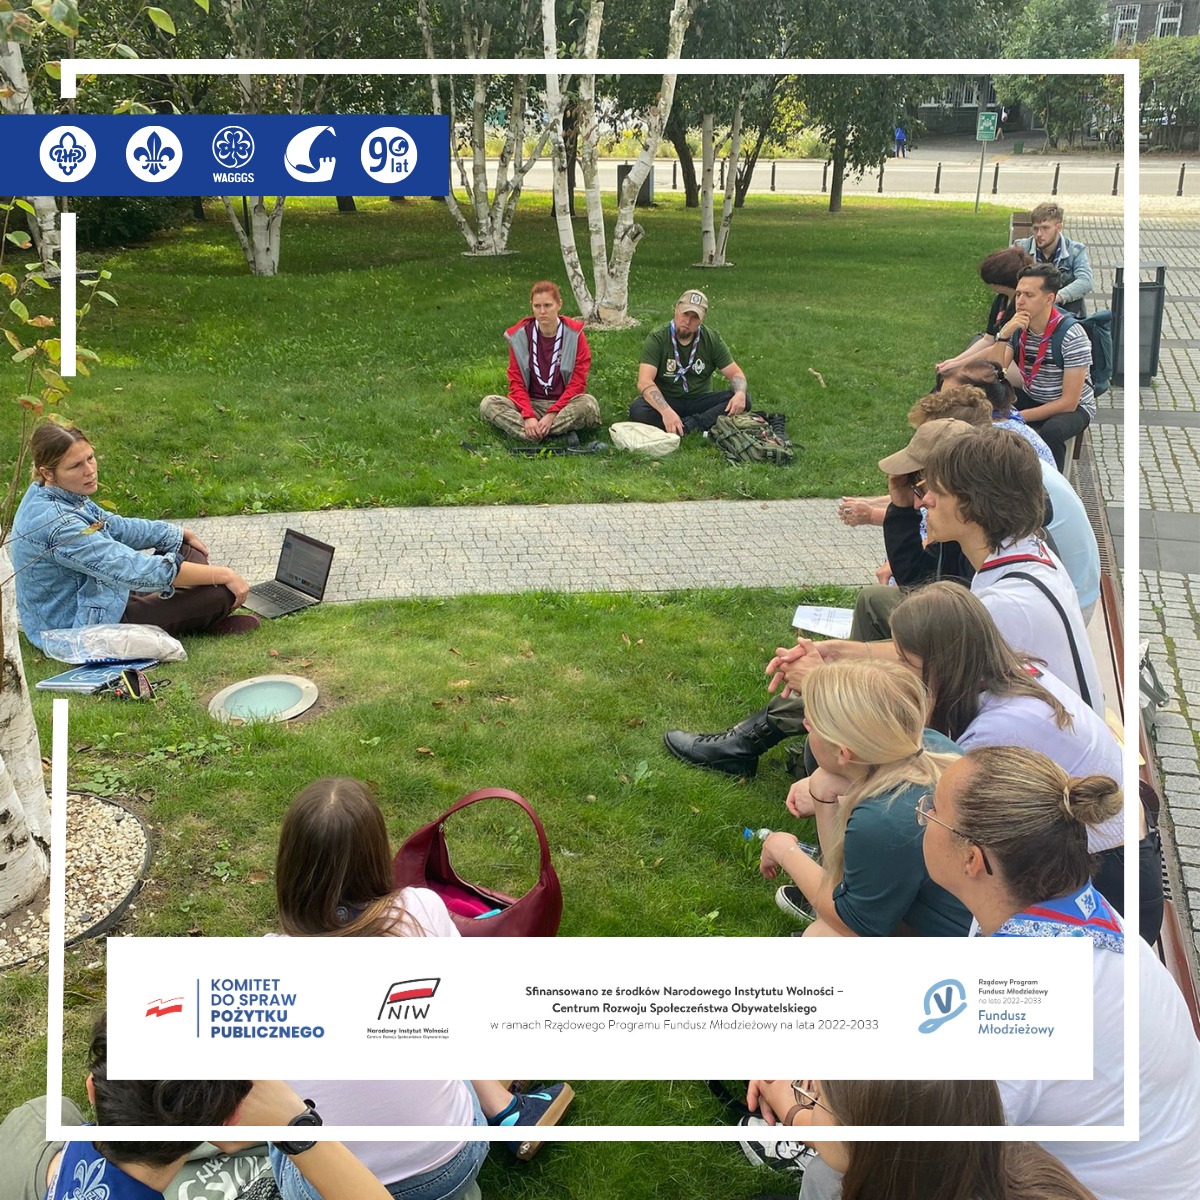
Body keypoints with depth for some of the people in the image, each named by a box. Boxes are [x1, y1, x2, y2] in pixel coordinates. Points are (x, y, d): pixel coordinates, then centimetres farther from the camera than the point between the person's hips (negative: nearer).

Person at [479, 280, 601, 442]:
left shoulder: (574, 334, -5)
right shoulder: (519, 335, -1)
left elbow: (578, 382, -7)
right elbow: (516, 382, -2)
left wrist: (552, 414, -20)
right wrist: (528, 416, -20)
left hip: (564, 404, -2)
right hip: (530, 404, 2)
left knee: (588, 403, -34)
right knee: (488, 404, -24)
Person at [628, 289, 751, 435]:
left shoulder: (712, 339, -2)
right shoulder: (656, 340, -12)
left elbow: (735, 373, 0)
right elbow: (644, 382, -24)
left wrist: (740, 393, -26)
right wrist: (666, 411, -41)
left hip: (700, 400, 3)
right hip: (665, 401, -3)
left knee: (743, 400, -21)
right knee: (638, 411, -35)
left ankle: (689, 425, -34)